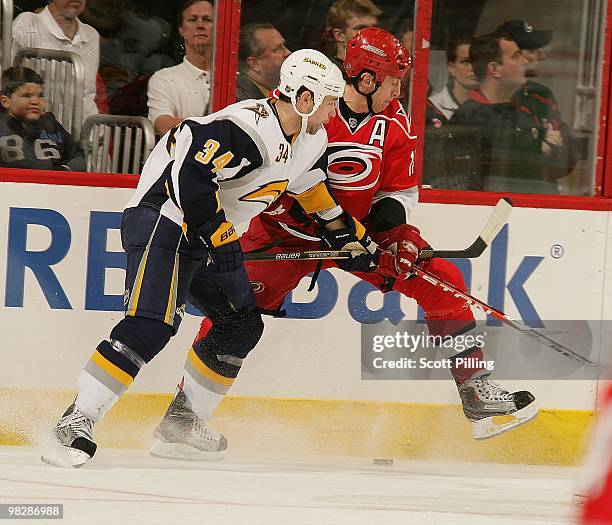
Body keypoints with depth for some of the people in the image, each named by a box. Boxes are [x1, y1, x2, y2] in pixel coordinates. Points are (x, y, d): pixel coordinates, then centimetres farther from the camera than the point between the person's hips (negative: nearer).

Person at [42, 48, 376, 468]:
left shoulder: (309, 139, 7)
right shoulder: (247, 128, -25)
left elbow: (307, 182, 28)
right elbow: (189, 173, -31)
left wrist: (346, 233, 29)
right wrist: (215, 230, -26)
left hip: (214, 233, 10)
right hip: (165, 218, -10)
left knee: (243, 326, 14)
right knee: (151, 326, -24)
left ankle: (183, 418, 25)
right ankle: (78, 421, -25)